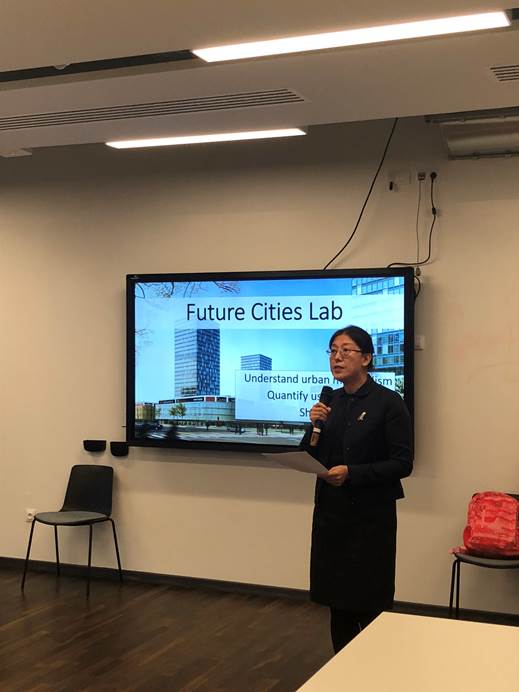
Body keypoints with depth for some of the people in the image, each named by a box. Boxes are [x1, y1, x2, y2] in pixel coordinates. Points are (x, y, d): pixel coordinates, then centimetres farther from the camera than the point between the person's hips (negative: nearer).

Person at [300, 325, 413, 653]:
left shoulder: (388, 402, -10)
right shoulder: (331, 401, 7)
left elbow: (403, 464, -12)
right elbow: (311, 459, 10)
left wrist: (352, 473, -21)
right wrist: (315, 426, -9)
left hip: (370, 516, -6)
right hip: (331, 512, 6)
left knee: (369, 602, 2)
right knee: (337, 597, 13)